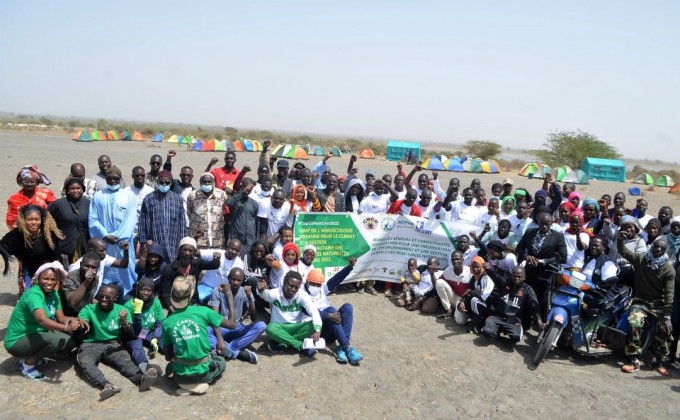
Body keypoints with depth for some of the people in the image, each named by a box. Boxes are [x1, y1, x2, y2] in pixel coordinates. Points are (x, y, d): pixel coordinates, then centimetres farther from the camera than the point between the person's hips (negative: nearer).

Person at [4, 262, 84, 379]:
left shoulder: (54, 294, 0)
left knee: (70, 343, -4)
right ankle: (27, 363, -6)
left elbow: (61, 318, -3)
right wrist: (66, 328, -56)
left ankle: (33, 356, 11)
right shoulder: (33, 294, -26)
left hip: (35, 335, 8)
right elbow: (42, 320, -42)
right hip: (17, 341, -8)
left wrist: (73, 320, -26)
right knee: (57, 339, -29)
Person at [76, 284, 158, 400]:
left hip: (112, 345, 1)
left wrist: (124, 322, -22)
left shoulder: (121, 310, 3)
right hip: (90, 345, 0)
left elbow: (130, 337, -3)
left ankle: (141, 379, -58)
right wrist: (81, 323, -43)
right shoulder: (88, 309, 2)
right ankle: (107, 386, -59)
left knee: (125, 360, -31)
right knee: (85, 363, -34)